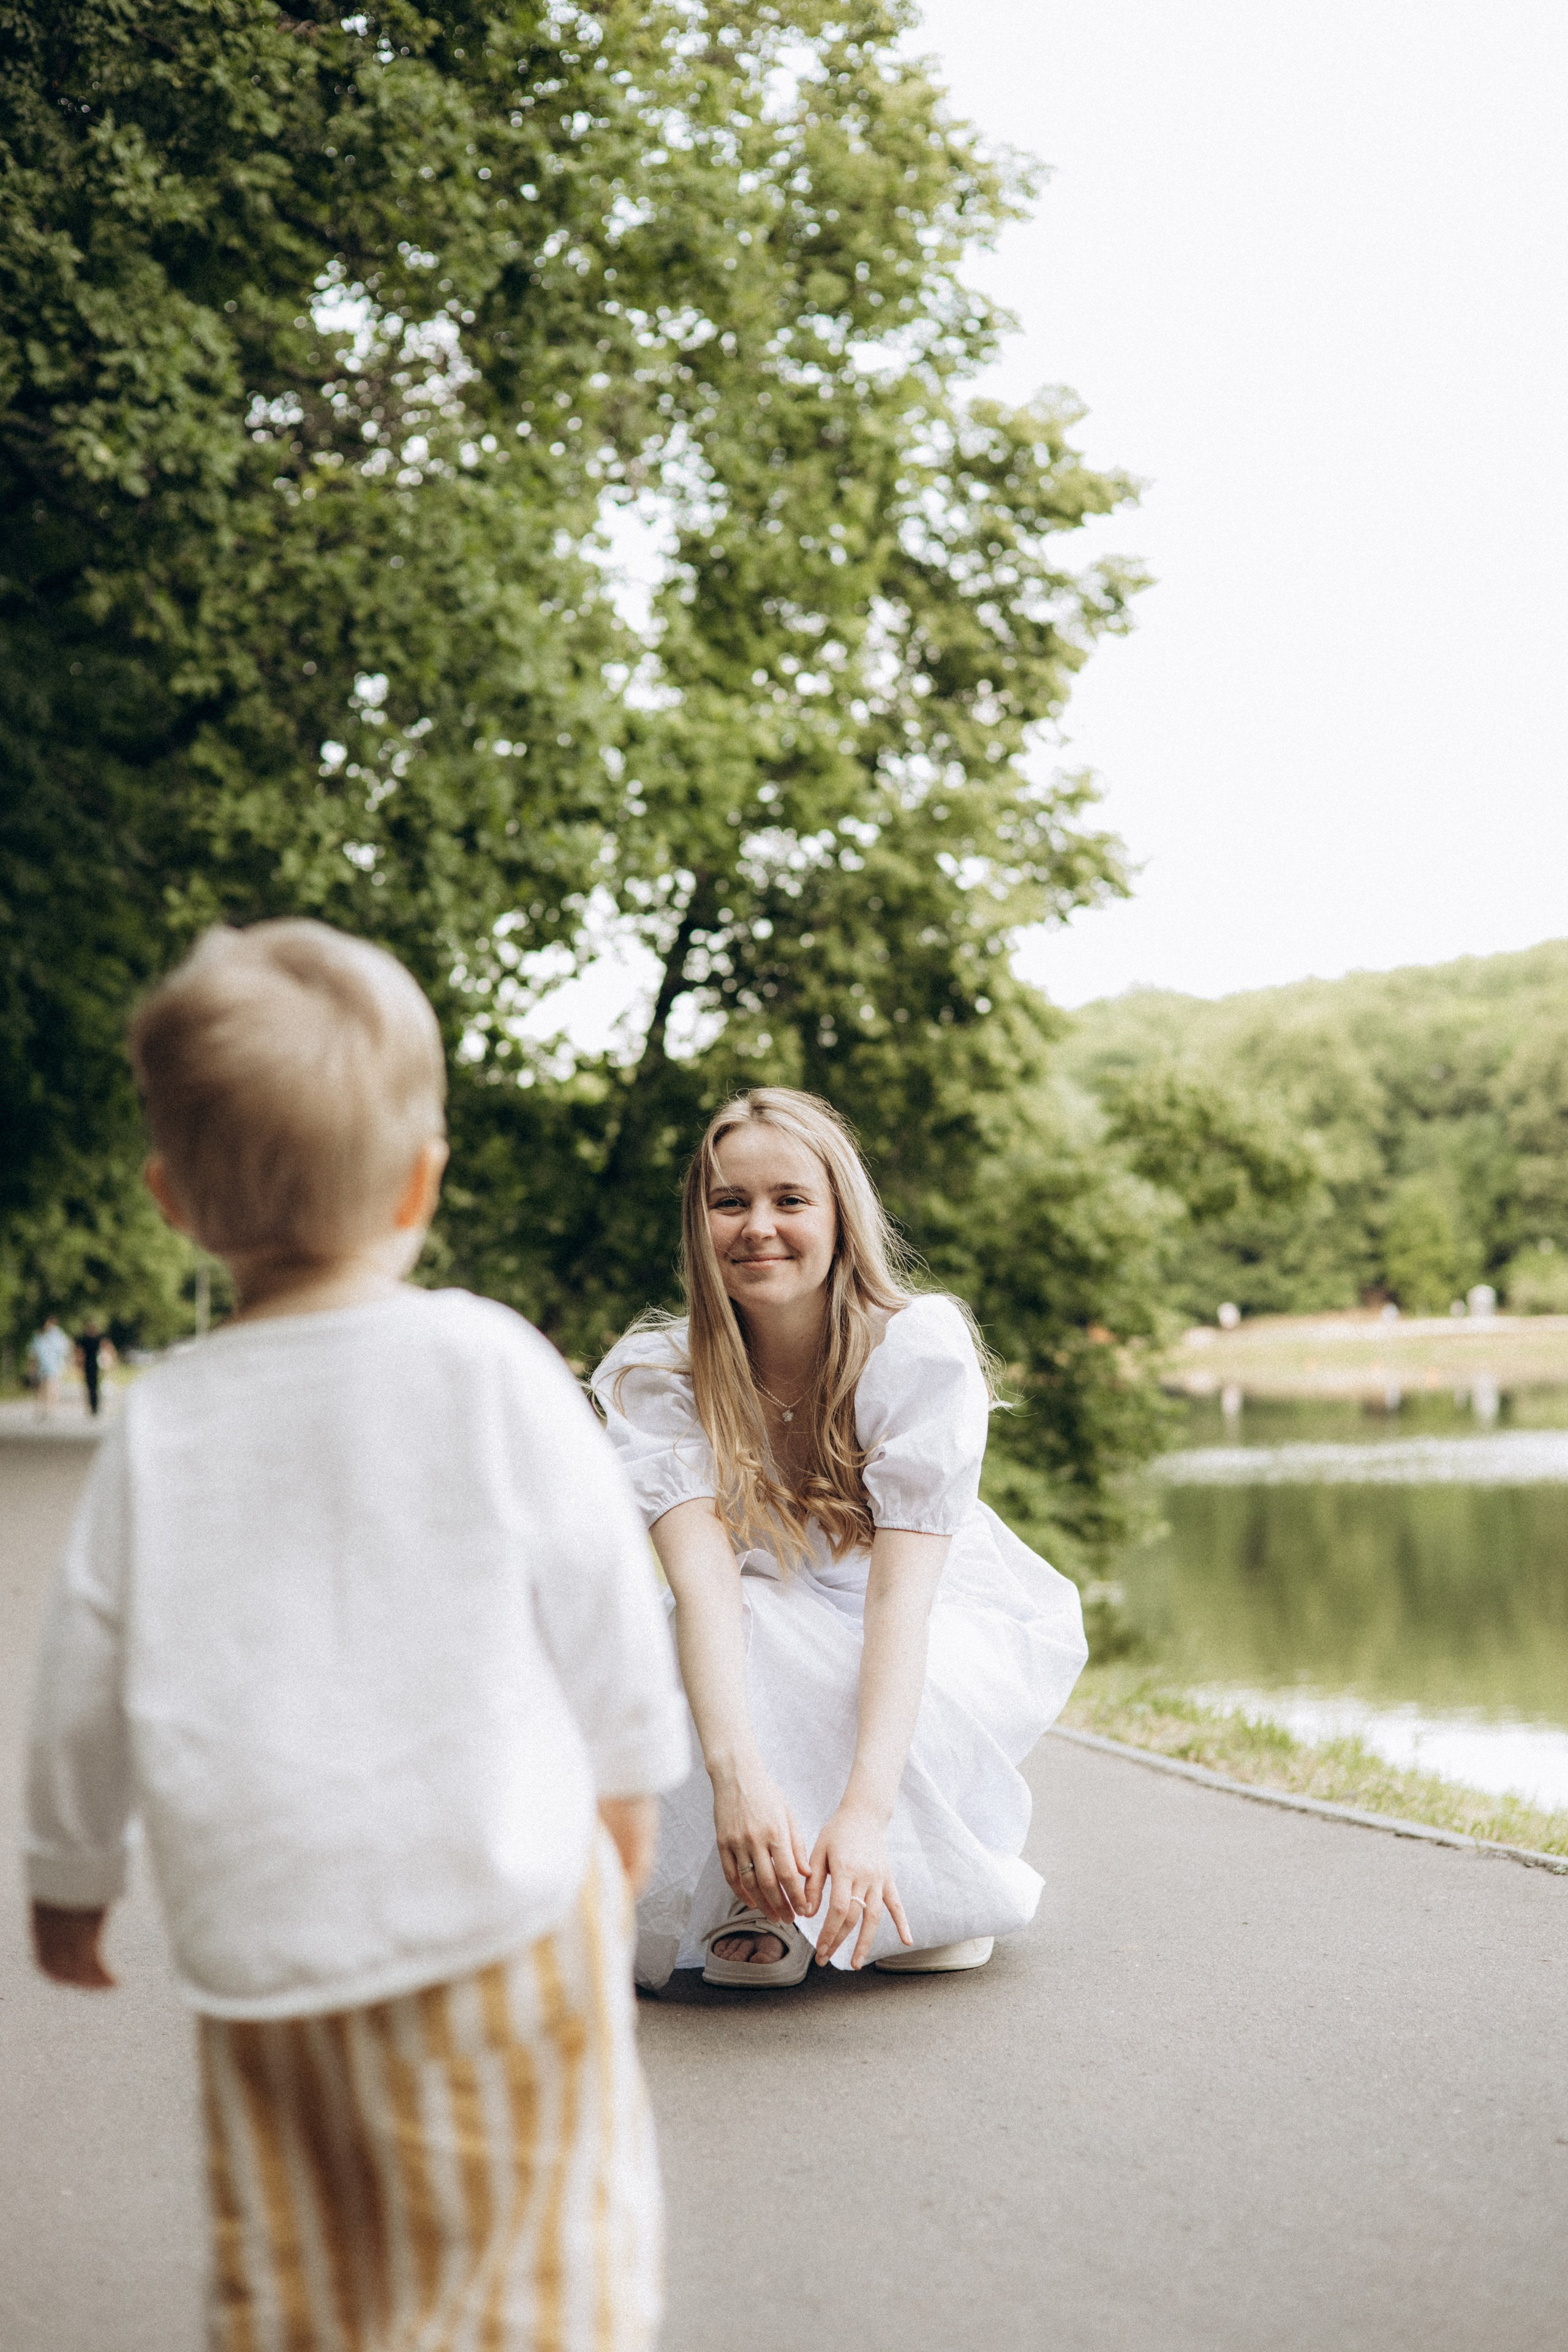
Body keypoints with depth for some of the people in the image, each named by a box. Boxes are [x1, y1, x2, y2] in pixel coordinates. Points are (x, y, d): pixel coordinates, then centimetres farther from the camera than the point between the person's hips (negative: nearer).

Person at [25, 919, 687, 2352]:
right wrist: (628, 1775, 16)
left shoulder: (161, 1425, -1)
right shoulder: (486, 1364, -10)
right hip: (498, 1907, -2)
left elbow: (86, 1679, 6)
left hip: (260, 1939, 3)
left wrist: (69, 1875, 23)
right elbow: (601, 1589, -2)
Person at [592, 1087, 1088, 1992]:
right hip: (784, 1644, 2)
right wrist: (735, 1771, -52)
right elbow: (702, 1575, -34)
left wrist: (867, 1808, -49)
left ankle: (947, 1889, -4)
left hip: (956, 1627, -2)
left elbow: (901, 1593, -35)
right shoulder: (656, 1377, -19)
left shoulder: (921, 1350, -26)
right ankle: (771, 1899, -11)